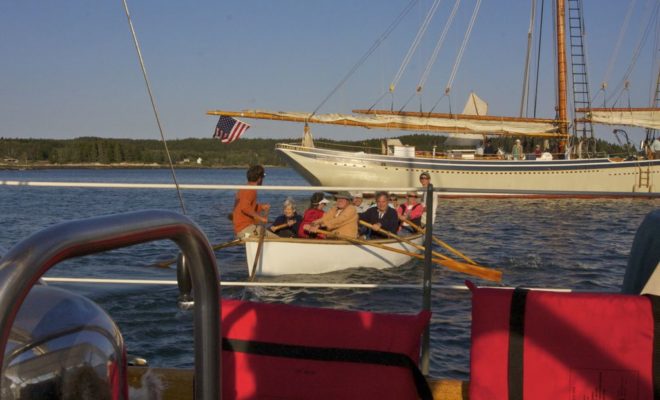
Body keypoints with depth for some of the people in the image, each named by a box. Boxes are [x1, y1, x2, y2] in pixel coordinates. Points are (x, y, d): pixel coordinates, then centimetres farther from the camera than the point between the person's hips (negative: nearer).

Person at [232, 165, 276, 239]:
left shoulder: (243, 190, 18)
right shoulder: (251, 190, -11)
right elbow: (245, 207, -27)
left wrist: (261, 207, 18)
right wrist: (260, 217, -22)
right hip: (246, 229, -10)